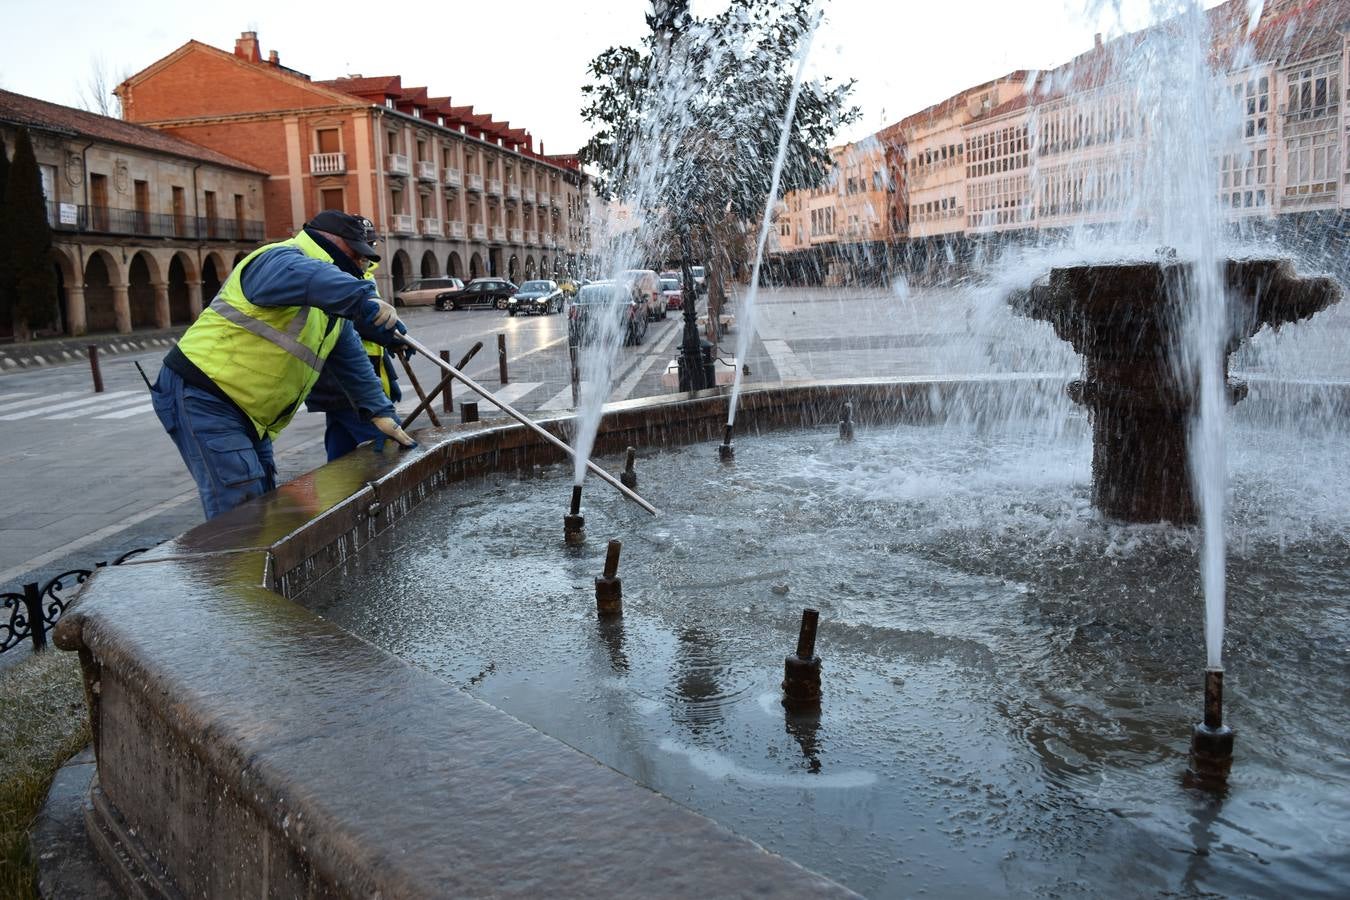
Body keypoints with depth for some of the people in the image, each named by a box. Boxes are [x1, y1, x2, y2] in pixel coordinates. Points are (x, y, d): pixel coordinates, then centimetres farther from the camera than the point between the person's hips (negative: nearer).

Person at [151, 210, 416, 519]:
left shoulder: (331, 305, 15)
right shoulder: (280, 260, -17)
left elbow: (352, 359, 19)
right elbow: (307, 277, -42)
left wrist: (380, 411, 12)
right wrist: (366, 300, -53)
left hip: (249, 417, 10)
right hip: (201, 400, -10)